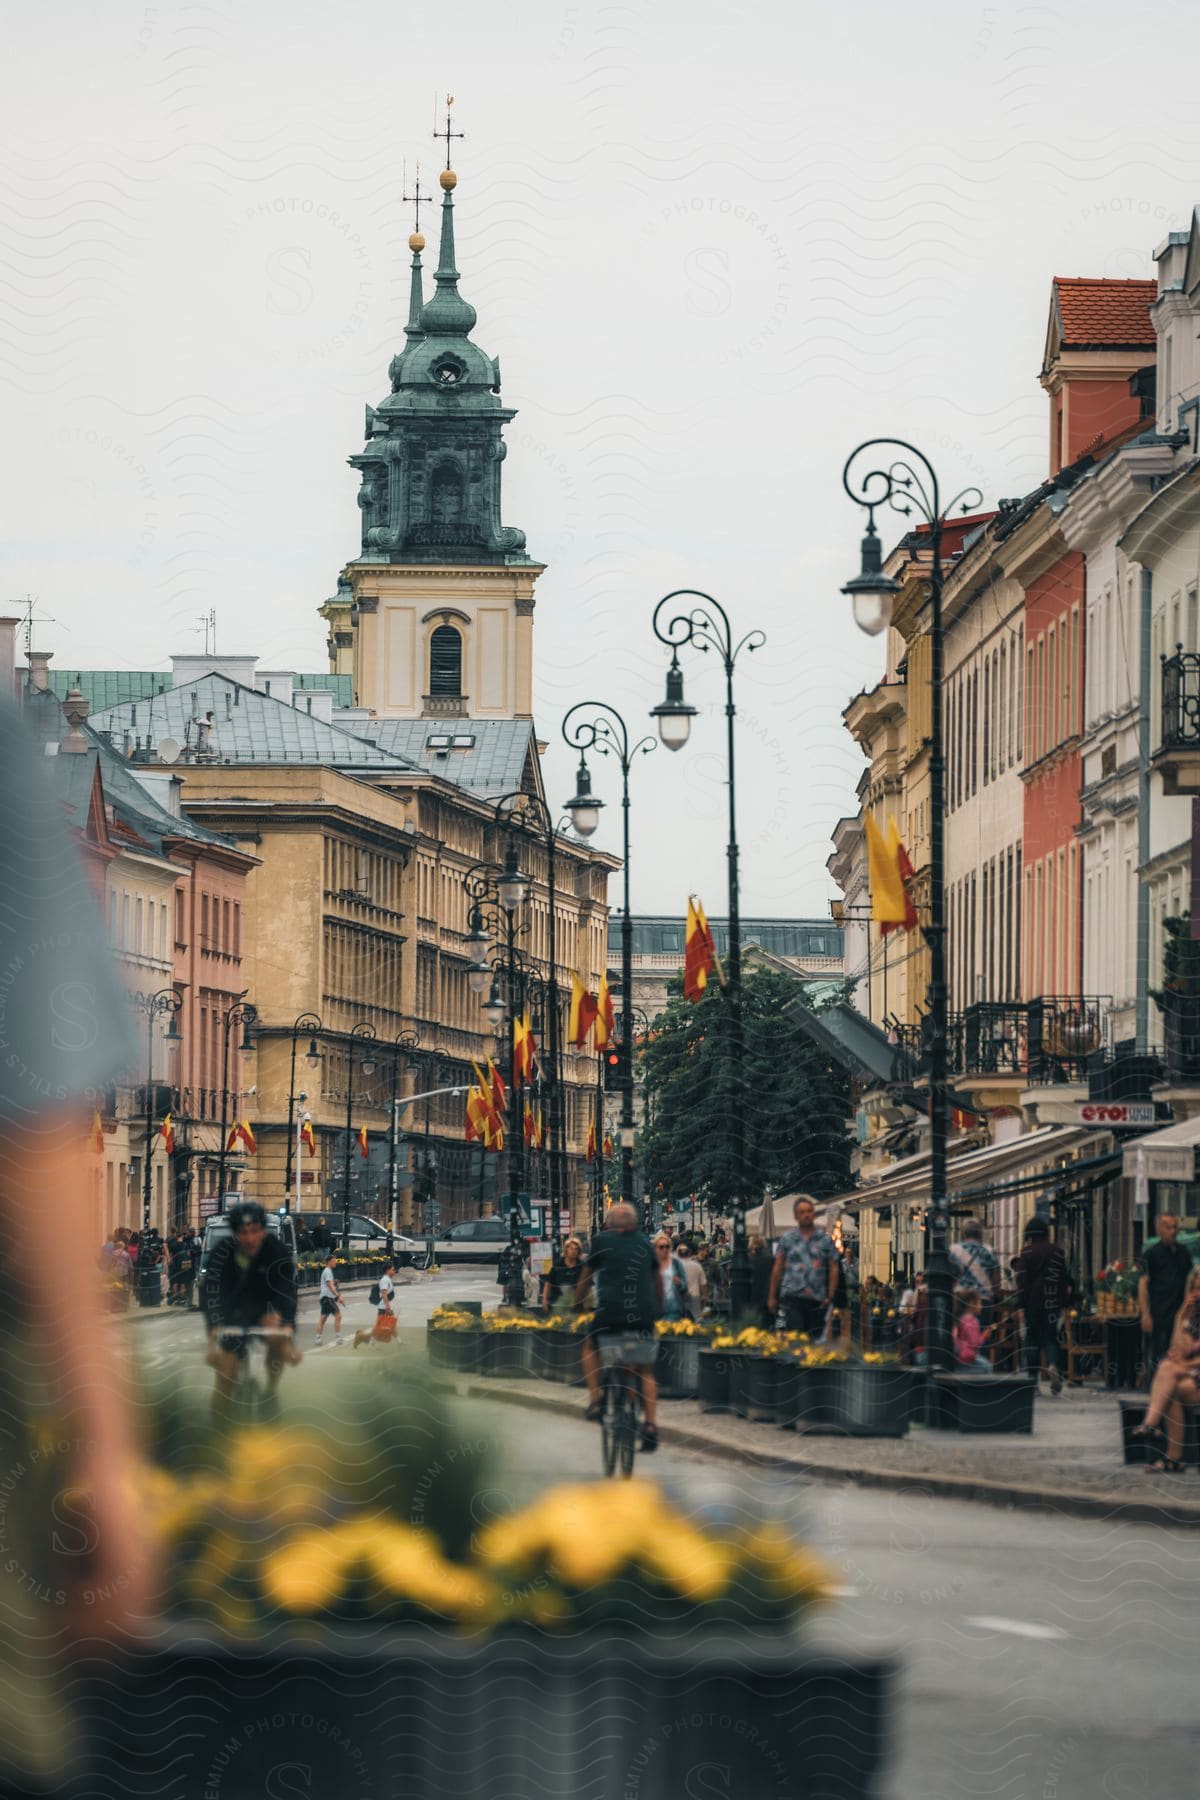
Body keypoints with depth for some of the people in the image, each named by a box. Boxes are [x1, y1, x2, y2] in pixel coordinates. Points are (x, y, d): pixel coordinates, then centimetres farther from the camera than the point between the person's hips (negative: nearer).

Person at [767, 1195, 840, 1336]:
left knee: (814, 1339, 5)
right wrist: (772, 1297, 8)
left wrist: (830, 1296, -3)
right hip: (792, 1297, -1)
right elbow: (778, 1268, 10)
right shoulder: (787, 1239, 8)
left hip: (817, 1299, 2)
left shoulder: (826, 1239, 8)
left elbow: (834, 1268, 7)